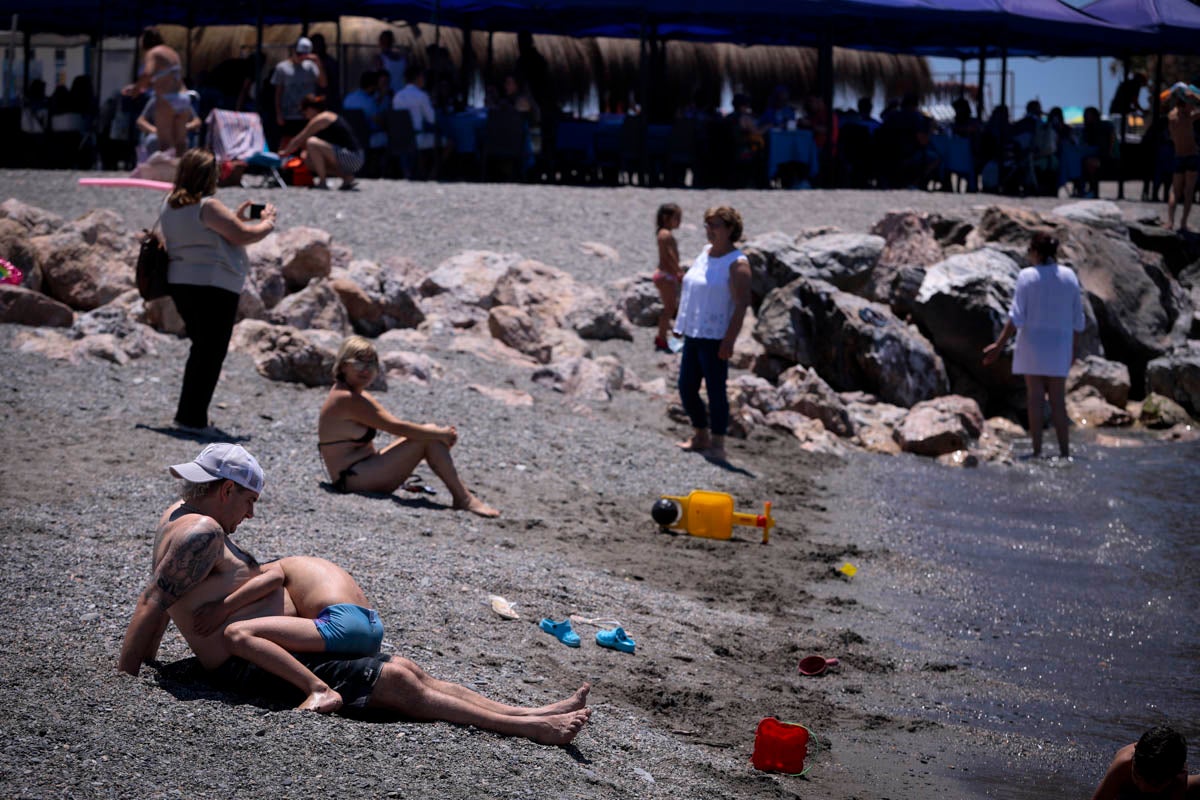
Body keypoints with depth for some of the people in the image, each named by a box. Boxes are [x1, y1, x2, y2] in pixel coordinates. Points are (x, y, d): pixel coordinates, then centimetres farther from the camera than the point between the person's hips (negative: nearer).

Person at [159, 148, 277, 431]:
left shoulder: (170, 206, 10)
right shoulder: (208, 206, -17)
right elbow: (242, 236, -15)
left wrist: (236, 216, 21)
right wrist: (268, 222, 2)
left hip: (179, 283, 9)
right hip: (213, 286, -9)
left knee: (201, 348, 21)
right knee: (211, 352, 1)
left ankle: (187, 414, 24)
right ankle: (193, 418, 0)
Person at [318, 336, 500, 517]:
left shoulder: (359, 396, 15)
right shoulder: (347, 400, -17)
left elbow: (395, 426, 13)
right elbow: (396, 427, -17)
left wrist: (440, 432, -1)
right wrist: (441, 434, -8)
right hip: (354, 480, -10)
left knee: (429, 432, 6)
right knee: (428, 438, -14)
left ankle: (461, 497, 0)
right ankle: (463, 499, -11)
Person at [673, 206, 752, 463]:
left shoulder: (737, 264, -12)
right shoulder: (705, 254, 12)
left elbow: (742, 304, -17)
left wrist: (729, 341, -21)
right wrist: (682, 326, 18)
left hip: (715, 338, -8)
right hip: (692, 335, 8)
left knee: (715, 391, -3)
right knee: (687, 388, 12)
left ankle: (717, 445, 4)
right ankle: (700, 436, 27)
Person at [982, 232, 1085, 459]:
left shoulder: (1027, 276, -9)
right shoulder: (1069, 276, 2)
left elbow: (1016, 317, -13)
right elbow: (1077, 319, 6)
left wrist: (999, 345, -8)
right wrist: (1074, 348, 17)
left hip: (1032, 344, -3)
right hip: (1059, 346, 3)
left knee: (1034, 398, 2)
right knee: (1058, 400, 8)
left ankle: (1037, 450, 0)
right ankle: (1064, 450, 5)